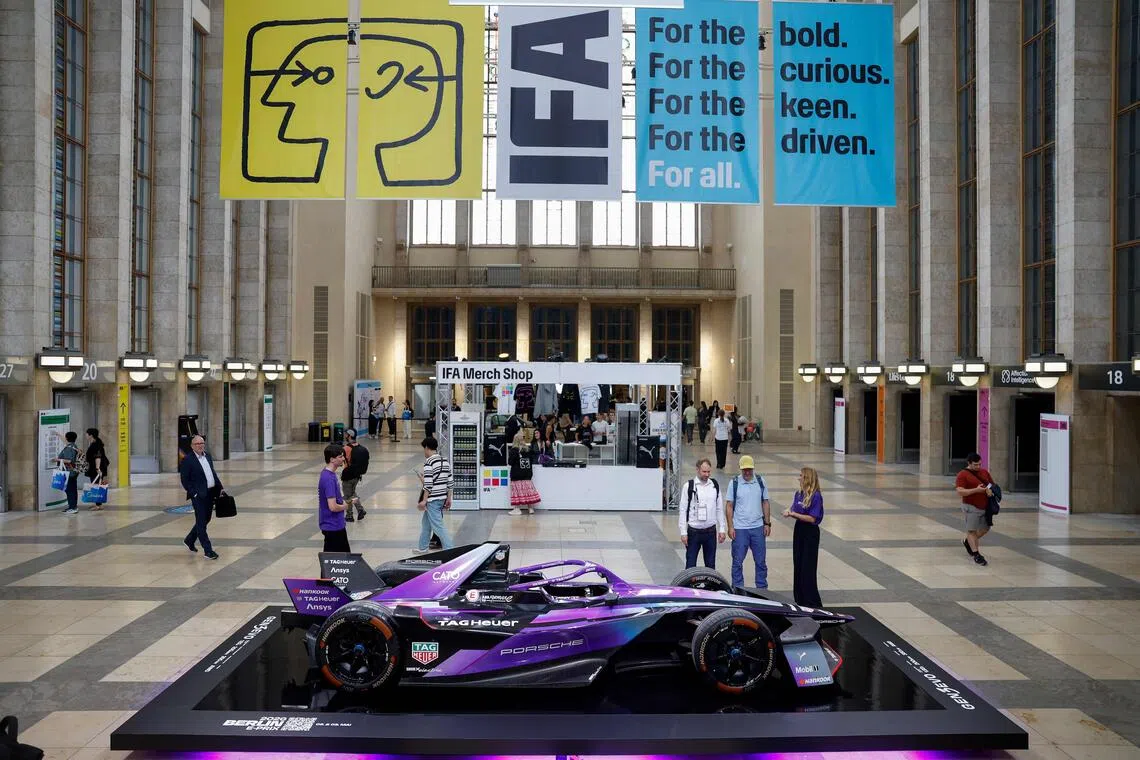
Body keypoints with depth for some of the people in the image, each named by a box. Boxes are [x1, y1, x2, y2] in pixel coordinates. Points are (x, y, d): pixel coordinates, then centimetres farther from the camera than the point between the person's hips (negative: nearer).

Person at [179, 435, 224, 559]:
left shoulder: (208, 456, 12)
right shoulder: (187, 461, -9)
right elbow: (185, 480, -10)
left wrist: (220, 488, 13)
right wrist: (194, 493, -15)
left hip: (211, 493, 8)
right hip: (199, 495, -8)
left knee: (205, 520, 17)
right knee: (201, 522, -3)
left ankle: (189, 540, 38)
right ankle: (208, 551, -1)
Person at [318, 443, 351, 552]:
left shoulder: (329, 474, 6)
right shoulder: (329, 479, -25)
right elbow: (333, 507, -28)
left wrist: (344, 502, 4)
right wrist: (345, 506, -10)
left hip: (337, 524, 10)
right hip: (332, 526, -10)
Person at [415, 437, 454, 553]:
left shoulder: (429, 463, -16)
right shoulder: (445, 461, 7)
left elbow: (428, 485, -19)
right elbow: (449, 482, 9)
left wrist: (424, 500, -14)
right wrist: (448, 498, 16)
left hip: (432, 499, -9)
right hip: (442, 498, 9)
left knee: (438, 526, -4)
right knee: (426, 522, 23)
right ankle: (422, 547, 34)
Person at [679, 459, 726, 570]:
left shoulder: (715, 485, 4)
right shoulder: (689, 486, -7)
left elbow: (720, 509, 9)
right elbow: (683, 510, -5)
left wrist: (722, 529, 5)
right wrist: (683, 532, -9)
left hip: (710, 531, 3)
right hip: (693, 531, -3)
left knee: (710, 564, 11)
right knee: (690, 564, 3)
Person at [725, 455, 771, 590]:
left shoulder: (760, 482, 3)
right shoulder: (734, 483, -4)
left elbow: (765, 503, 9)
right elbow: (729, 506, -3)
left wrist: (767, 523, 4)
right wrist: (730, 527, -8)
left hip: (758, 528, 2)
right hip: (740, 528, -2)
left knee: (761, 561, 9)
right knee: (738, 561, 4)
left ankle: (762, 588, 21)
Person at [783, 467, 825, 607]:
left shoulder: (816, 496, -17)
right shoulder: (798, 494, 5)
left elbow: (812, 518, -19)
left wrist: (793, 514, -19)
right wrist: (789, 511, -10)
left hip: (810, 532, -8)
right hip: (799, 530, 8)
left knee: (808, 567, -3)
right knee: (798, 565, 12)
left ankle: (812, 602, 6)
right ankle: (800, 600, 23)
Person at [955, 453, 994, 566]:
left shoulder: (984, 472, 10)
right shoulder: (962, 475, -9)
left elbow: (993, 484, 18)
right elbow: (960, 492, -17)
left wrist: (990, 489, -6)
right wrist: (976, 490, -25)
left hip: (985, 506, 7)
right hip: (971, 507, -7)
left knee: (985, 529, 15)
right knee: (972, 530, -1)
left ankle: (968, 542, 38)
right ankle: (976, 554, 5)